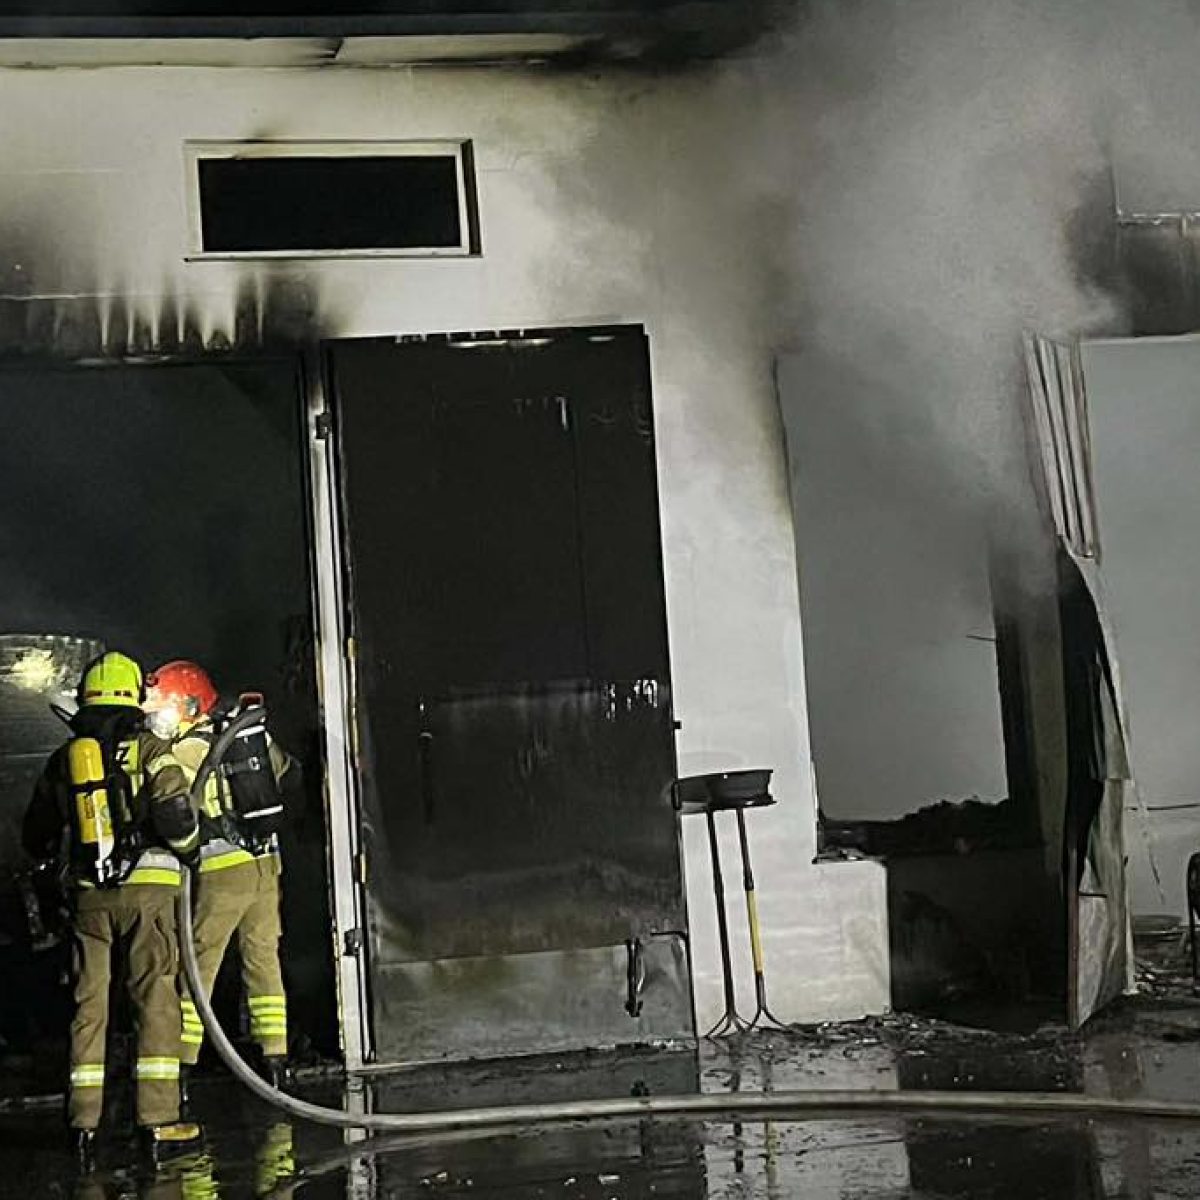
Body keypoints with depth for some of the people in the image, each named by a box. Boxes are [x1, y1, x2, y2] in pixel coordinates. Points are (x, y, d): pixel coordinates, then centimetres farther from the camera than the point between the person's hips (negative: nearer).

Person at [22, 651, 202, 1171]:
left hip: (87, 894, 3)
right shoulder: (151, 751, -3)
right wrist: (191, 847, 9)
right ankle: (157, 1120, -2)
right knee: (155, 998, 1)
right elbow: (175, 821, -12)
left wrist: (53, 855, 40)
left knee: (89, 1003, 9)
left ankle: (83, 1120, 10)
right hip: (147, 887, -3)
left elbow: (36, 836, 18)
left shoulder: (62, 759, 10)